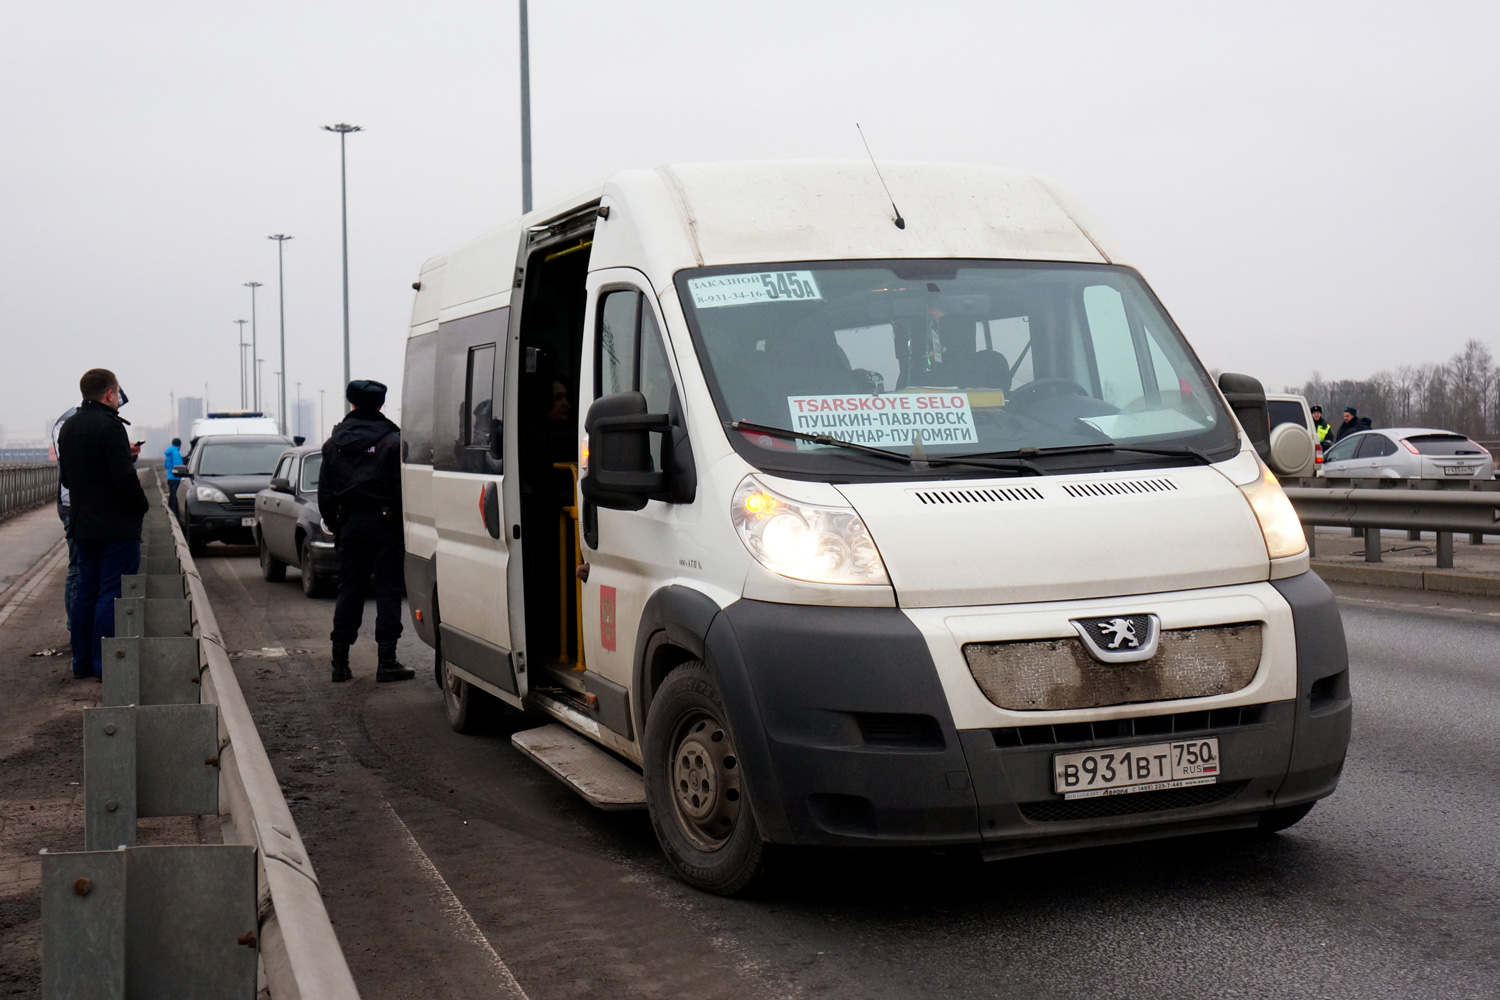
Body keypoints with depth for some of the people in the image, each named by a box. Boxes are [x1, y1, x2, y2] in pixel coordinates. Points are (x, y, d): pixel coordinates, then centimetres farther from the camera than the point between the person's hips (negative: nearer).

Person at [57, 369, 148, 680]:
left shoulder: (68, 427, 11)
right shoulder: (110, 426, -16)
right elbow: (125, 479, -22)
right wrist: (142, 505, -4)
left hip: (84, 526, 8)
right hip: (117, 526, -8)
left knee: (85, 593, 14)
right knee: (112, 595, -4)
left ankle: (82, 661, 19)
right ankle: (106, 665, -3)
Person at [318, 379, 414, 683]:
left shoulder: (334, 443, 7)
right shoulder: (392, 441, -8)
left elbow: (325, 493, 10)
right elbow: (403, 489, -12)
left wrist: (335, 526, 17)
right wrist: (403, 526, -4)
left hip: (350, 523, 4)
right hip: (384, 523, -4)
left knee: (348, 590, 11)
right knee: (388, 590, 0)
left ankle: (340, 661, 11)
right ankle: (386, 661, -1)